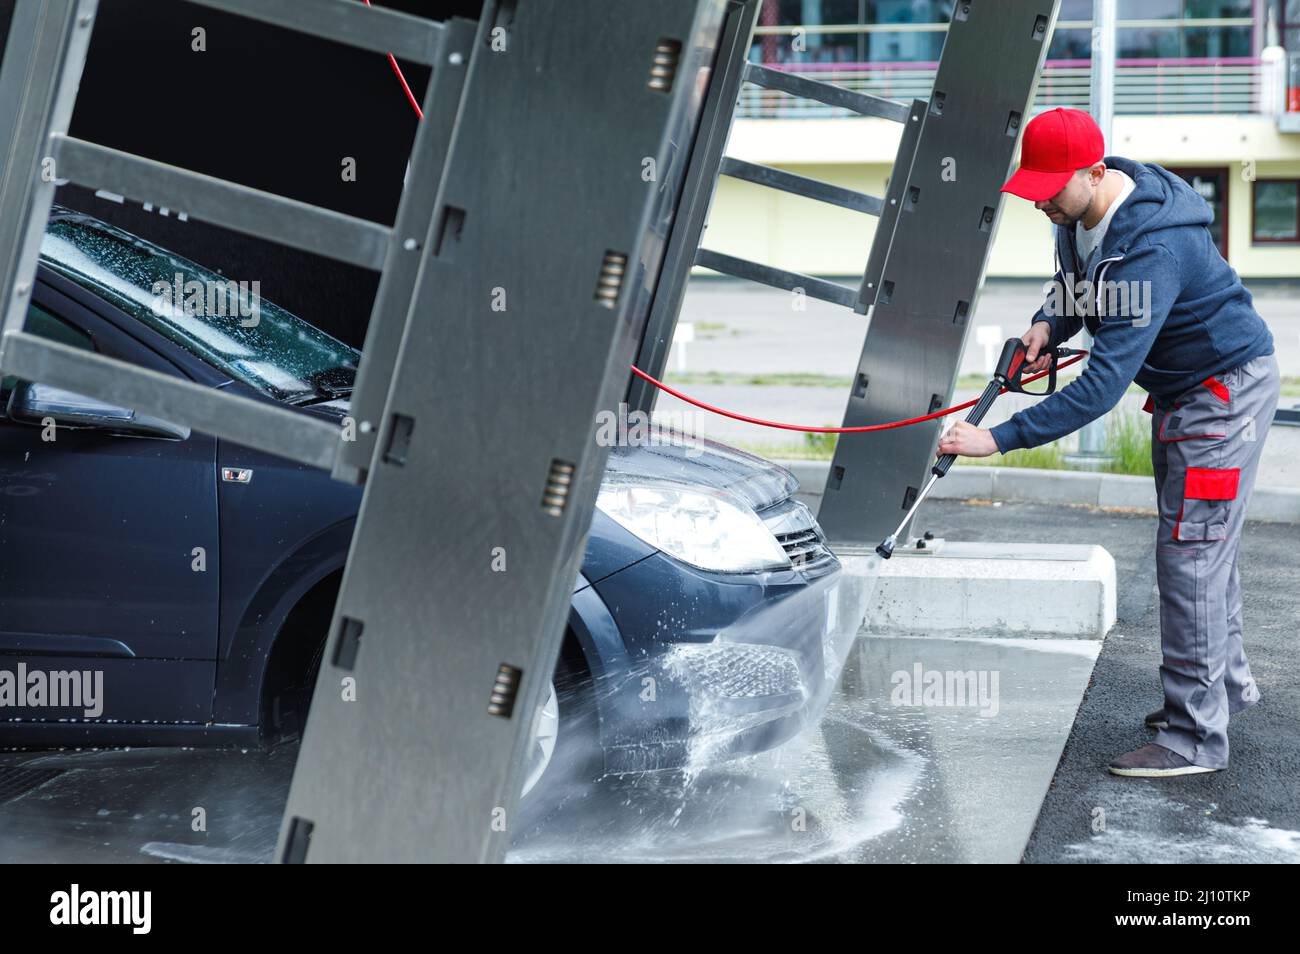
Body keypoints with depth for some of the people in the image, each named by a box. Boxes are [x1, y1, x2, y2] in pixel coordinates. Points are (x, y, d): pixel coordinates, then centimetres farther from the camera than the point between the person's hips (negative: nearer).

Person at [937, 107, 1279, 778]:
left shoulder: (1152, 248, -36)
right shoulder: (1077, 215, -7)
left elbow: (1105, 382, -40)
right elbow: (1075, 283, 15)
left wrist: (1001, 438, -42)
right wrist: (1050, 321, -10)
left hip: (1229, 389, -10)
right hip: (1178, 390, 10)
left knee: (1190, 553, -13)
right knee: (1196, 546, 20)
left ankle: (1196, 738, -8)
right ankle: (1227, 683, 37)